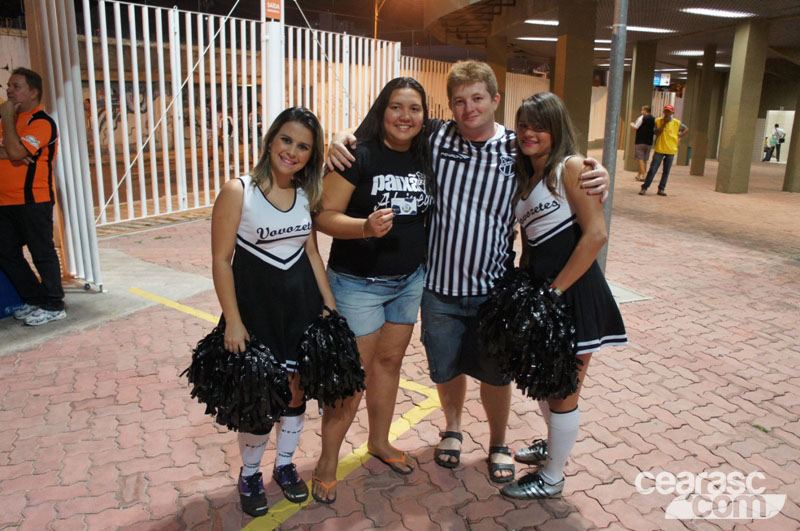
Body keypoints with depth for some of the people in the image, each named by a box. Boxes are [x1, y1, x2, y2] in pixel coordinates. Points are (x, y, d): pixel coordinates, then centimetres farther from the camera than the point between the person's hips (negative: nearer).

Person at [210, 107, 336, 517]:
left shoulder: (305, 195, 4)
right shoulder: (238, 191, -12)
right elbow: (221, 259, -11)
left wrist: (330, 306, 7)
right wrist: (232, 321, -14)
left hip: (301, 301, 5)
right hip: (256, 302, -4)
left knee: (296, 389, 12)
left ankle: (285, 465, 36)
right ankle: (249, 475, 29)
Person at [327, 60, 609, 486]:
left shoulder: (519, 150, -5)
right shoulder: (435, 137, -6)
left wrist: (596, 179, -14)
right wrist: (341, 138, -14)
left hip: (494, 288, 0)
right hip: (439, 286, 1)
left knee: (496, 373, 15)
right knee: (446, 368, 19)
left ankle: (498, 444, 41)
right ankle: (452, 429, 47)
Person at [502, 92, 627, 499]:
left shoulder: (570, 167, -11)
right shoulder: (524, 176, 11)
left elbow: (596, 234, -19)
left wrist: (555, 291, -17)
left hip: (574, 293, -8)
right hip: (538, 290, 8)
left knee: (562, 391, 7)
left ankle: (551, 478, 26)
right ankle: (555, 443, 49)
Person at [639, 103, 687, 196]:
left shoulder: (676, 123, 0)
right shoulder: (658, 121, -1)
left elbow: (686, 129, 15)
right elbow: (657, 133, -12)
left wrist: (679, 136, 2)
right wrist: (664, 123, -18)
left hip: (670, 150, 2)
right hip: (659, 149, -2)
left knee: (666, 171, 6)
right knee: (652, 169, -6)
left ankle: (661, 189, 14)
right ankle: (644, 187, -2)